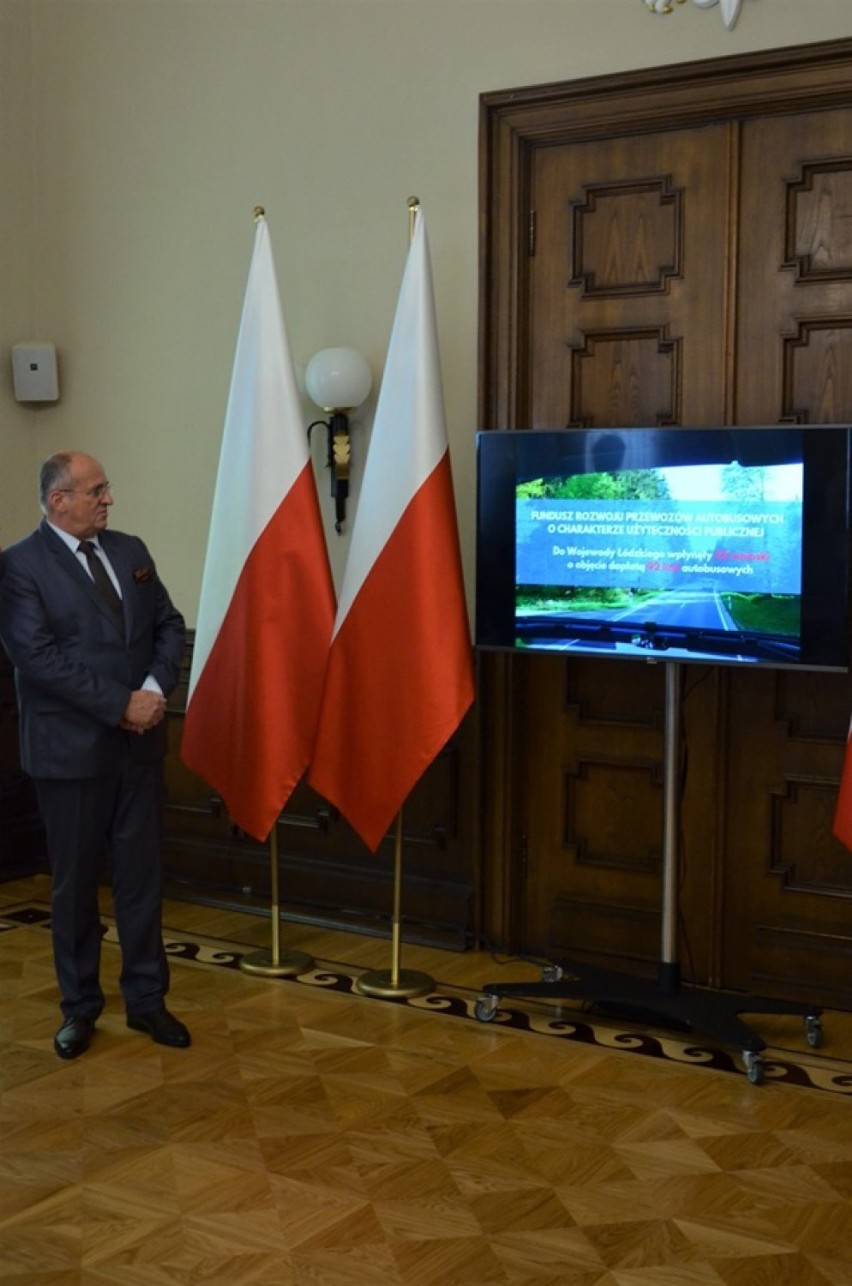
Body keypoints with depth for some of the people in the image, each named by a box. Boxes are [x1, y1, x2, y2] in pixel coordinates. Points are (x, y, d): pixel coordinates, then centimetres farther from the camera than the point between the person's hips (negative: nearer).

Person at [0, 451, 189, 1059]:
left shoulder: (130, 550, 9)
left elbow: (169, 624, 8)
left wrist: (156, 687, -10)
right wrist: (120, 705, -19)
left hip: (140, 743, 5)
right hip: (71, 750, -5)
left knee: (143, 873, 10)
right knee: (75, 882, 8)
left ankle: (147, 999, 22)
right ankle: (80, 1008, 22)